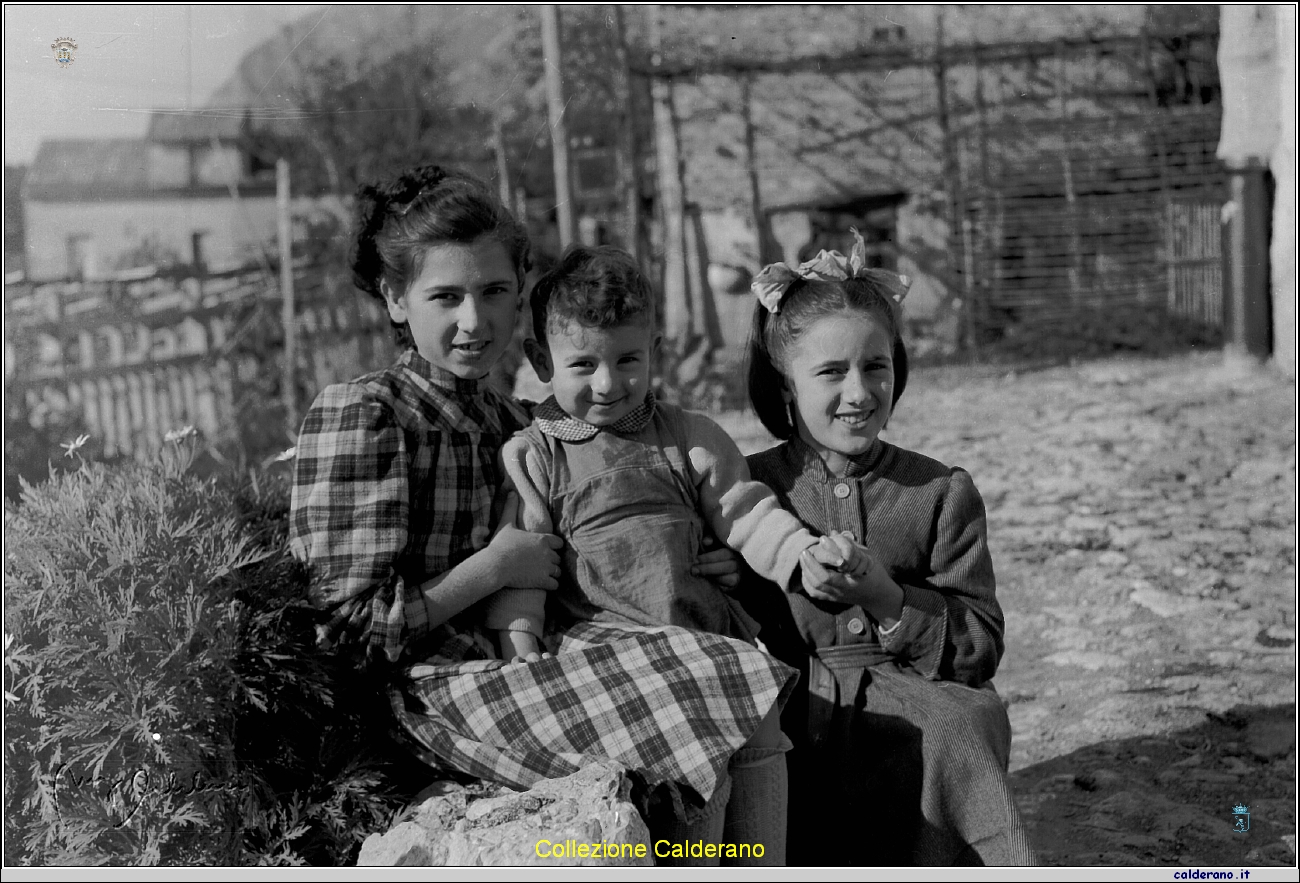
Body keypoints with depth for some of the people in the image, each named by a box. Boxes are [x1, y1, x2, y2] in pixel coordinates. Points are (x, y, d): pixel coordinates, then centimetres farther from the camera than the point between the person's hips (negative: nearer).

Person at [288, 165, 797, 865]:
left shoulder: (514, 426, 17)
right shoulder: (358, 413, -7)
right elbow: (359, 624, -12)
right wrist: (496, 565, -10)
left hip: (519, 657, 7)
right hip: (435, 689, -7)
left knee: (755, 721, -15)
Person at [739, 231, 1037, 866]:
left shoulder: (941, 492, 7)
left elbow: (980, 651, 2)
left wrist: (887, 600, -14)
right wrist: (799, 591, -14)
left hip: (919, 708, 2)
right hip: (791, 721, -1)